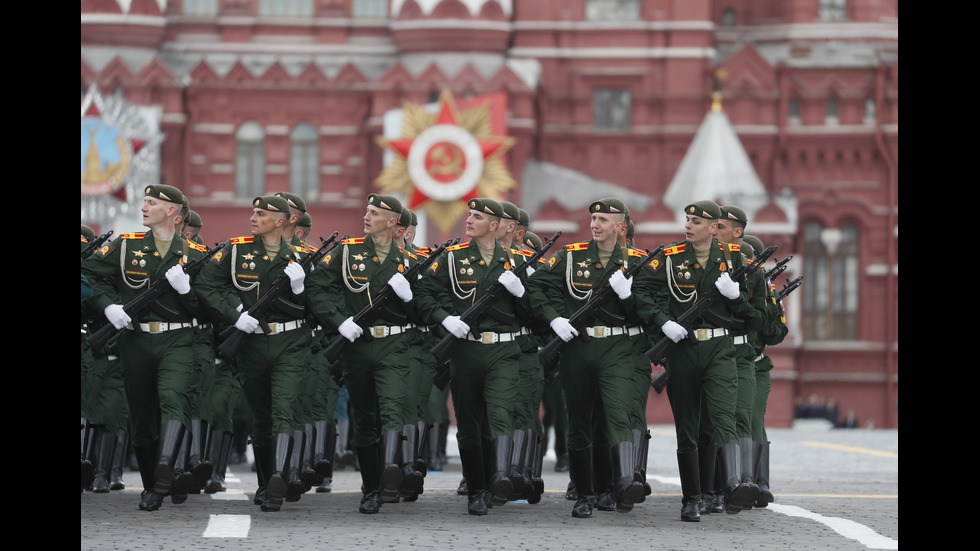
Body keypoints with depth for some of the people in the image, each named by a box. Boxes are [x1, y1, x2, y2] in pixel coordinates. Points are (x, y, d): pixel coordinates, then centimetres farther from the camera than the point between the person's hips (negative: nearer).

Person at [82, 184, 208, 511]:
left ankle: (164, 468, -43)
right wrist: (108, 305, -6)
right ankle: (151, 486, 22)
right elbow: (87, 274, 9)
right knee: (142, 415, 6)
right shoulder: (126, 246, 8)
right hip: (135, 341, 2)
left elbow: (208, 308, 6)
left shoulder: (195, 254, 6)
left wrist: (185, 288, -13)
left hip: (177, 341, -2)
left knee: (173, 398, -28)